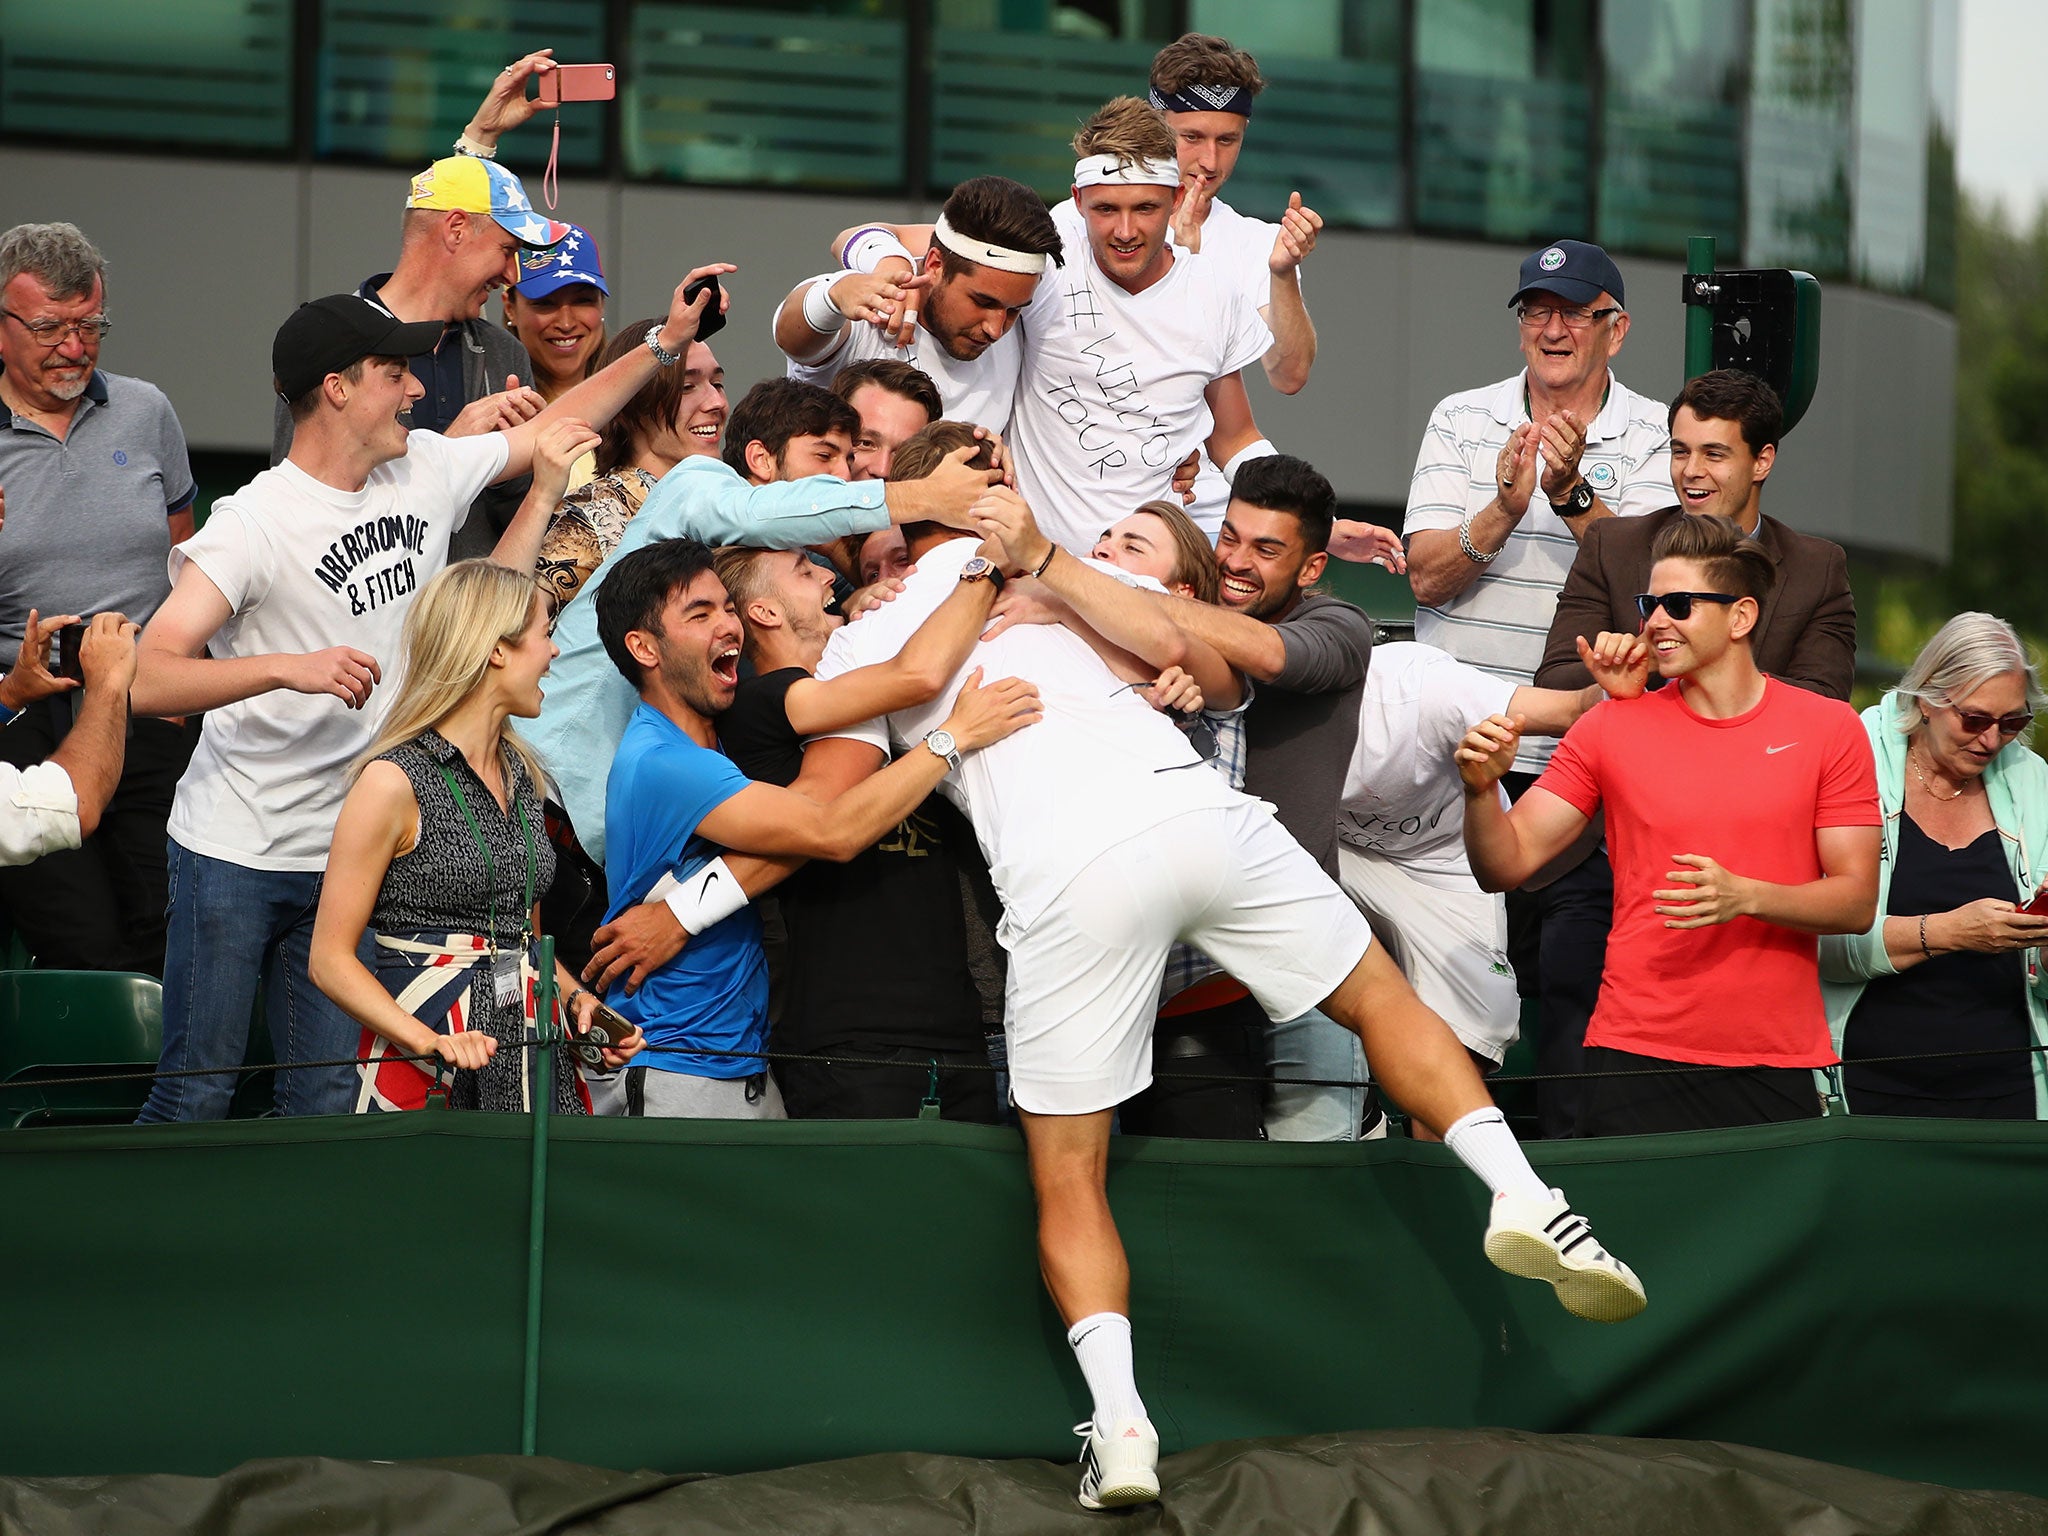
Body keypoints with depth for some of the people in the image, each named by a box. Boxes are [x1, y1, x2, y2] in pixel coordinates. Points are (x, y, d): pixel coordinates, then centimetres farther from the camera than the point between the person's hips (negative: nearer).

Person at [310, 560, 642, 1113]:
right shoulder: (395, 782, -9)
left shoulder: (520, 772, 15)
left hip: (534, 1059, 7)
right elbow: (330, 959, -10)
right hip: (425, 1069, -7)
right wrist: (431, 1042, -22)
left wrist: (576, 997, 5)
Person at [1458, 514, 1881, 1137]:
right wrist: (1482, 792, -18)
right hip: (1636, 1060, 0)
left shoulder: (1829, 729, 4)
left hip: (1778, 1067, 0)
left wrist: (1745, 896, -16)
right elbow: (1505, 865, 3)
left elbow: (1857, 901, 0)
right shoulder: (1611, 728, 6)